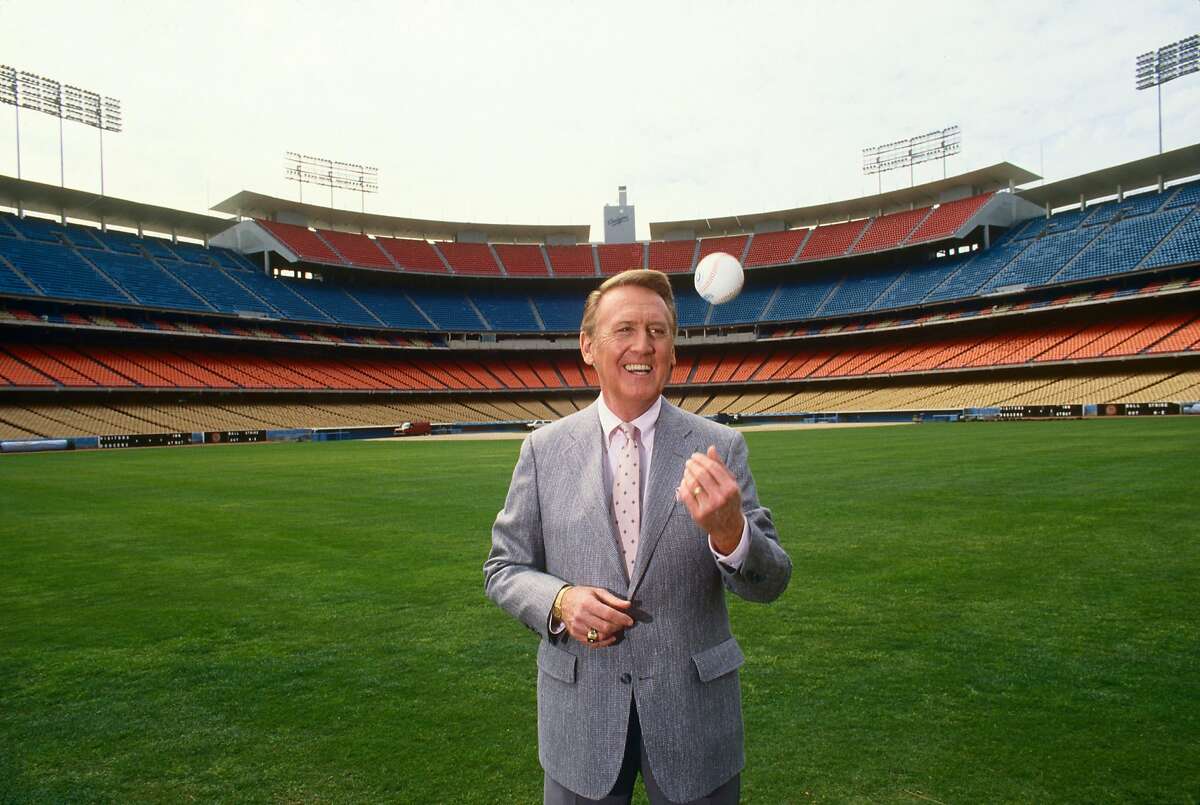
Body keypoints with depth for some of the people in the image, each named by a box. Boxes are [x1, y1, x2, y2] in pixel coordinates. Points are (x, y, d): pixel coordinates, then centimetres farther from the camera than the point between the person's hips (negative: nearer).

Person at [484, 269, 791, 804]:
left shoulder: (720, 447, -6)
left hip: (696, 710, 0)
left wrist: (729, 531, -28)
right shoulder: (544, 449, -4)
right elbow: (504, 569, 3)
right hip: (580, 709, 1)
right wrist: (559, 602, -18)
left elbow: (770, 582, -7)